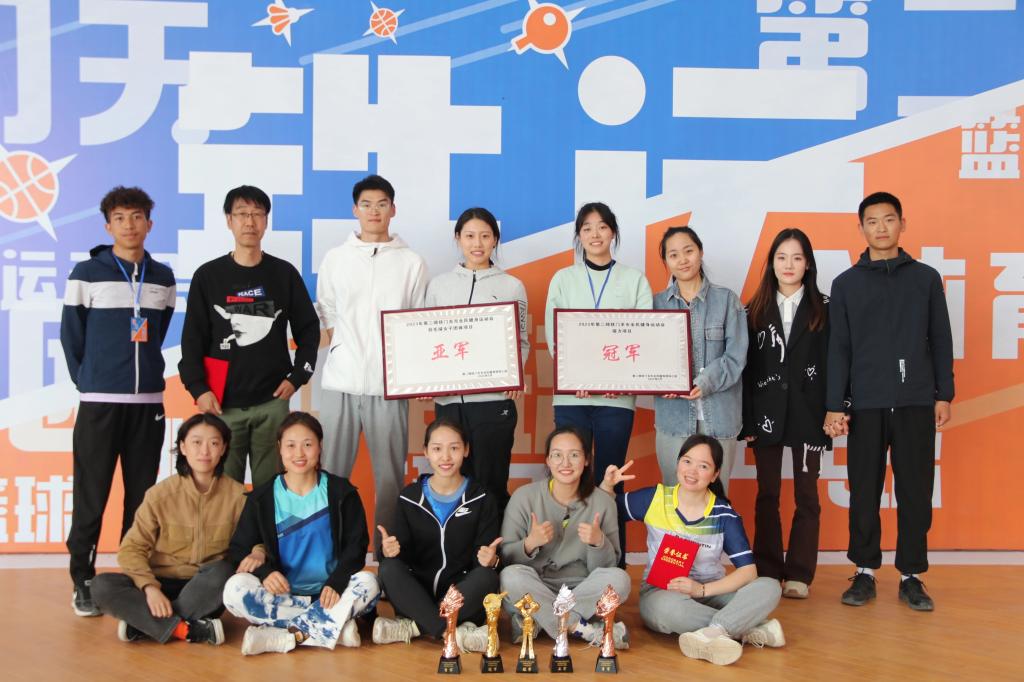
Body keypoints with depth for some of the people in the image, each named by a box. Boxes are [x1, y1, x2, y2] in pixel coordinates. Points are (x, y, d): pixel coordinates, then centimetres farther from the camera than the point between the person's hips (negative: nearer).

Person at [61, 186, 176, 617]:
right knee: (90, 498, 1)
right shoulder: (87, 274, -2)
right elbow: (71, 335, 2)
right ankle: (82, 581, 10)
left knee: (141, 496, 8)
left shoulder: (163, 278, 9)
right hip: (99, 403, -3)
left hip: (148, 402, 3)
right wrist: (87, 383, 2)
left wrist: (143, 372, 10)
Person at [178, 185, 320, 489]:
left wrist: (296, 378, 2)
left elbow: (309, 330, 11)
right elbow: (192, 340, 3)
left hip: (272, 401, 1)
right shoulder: (208, 276, 4)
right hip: (222, 403, -1)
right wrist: (198, 389, -7)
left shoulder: (285, 273, 7)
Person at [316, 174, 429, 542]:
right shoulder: (335, 258, 9)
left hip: (389, 384, -1)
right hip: (340, 381, 1)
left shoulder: (412, 263, 5)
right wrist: (344, 353, 0)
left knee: (390, 476, 3)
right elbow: (326, 314, 13)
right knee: (331, 472, 4)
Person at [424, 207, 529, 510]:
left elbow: (522, 341, 10)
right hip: (449, 400, 2)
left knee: (491, 483, 1)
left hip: (495, 399, -2)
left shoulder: (512, 286, 7)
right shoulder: (438, 285, 10)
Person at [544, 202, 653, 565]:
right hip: (571, 394, 1)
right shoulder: (563, 279, 10)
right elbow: (552, 335, 4)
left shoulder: (634, 279, 8)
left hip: (617, 395, -1)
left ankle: (614, 563, 7)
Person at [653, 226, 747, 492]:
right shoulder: (657, 303, 7)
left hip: (718, 415, -1)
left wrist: (704, 384, -17)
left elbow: (736, 355, -2)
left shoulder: (726, 299, 3)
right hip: (673, 416, 1)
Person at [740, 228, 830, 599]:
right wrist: (746, 419, -2)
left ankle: (799, 574, 9)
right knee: (767, 495, 6)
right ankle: (767, 571, 14)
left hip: (807, 413, -1)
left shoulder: (823, 310, 3)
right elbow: (746, 367, 3)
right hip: (766, 413, 1)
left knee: (806, 494, 3)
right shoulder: (755, 311, 6)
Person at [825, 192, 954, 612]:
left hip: (916, 403, 0)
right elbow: (838, 348, 5)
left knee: (915, 491, 2)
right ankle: (865, 572, 15)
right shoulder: (846, 284, 7)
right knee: (864, 492, 3)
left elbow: (941, 340, 9)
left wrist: (944, 394, 4)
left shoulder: (926, 278, 8)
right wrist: (834, 406, 0)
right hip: (866, 404, 0)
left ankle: (911, 576, 12)